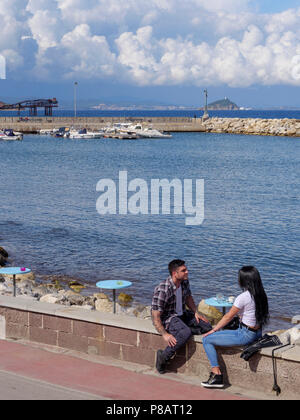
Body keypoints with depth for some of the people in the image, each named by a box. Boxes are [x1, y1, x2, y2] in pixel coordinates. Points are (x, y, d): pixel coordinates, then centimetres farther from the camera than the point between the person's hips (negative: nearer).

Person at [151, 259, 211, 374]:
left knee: (206, 326, -6)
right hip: (166, 318, -8)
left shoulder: (185, 282, -4)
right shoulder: (162, 290, -27)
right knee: (185, 333, -35)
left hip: (181, 315, 8)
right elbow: (155, 316, -27)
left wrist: (195, 312, 6)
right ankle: (163, 356, -23)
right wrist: (165, 334, -32)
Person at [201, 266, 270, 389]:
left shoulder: (243, 297, -20)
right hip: (257, 333, 9)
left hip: (245, 335, -9)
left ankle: (217, 375, -8)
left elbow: (228, 317, -11)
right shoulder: (261, 295, 4)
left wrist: (213, 330, 2)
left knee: (207, 340, -4)